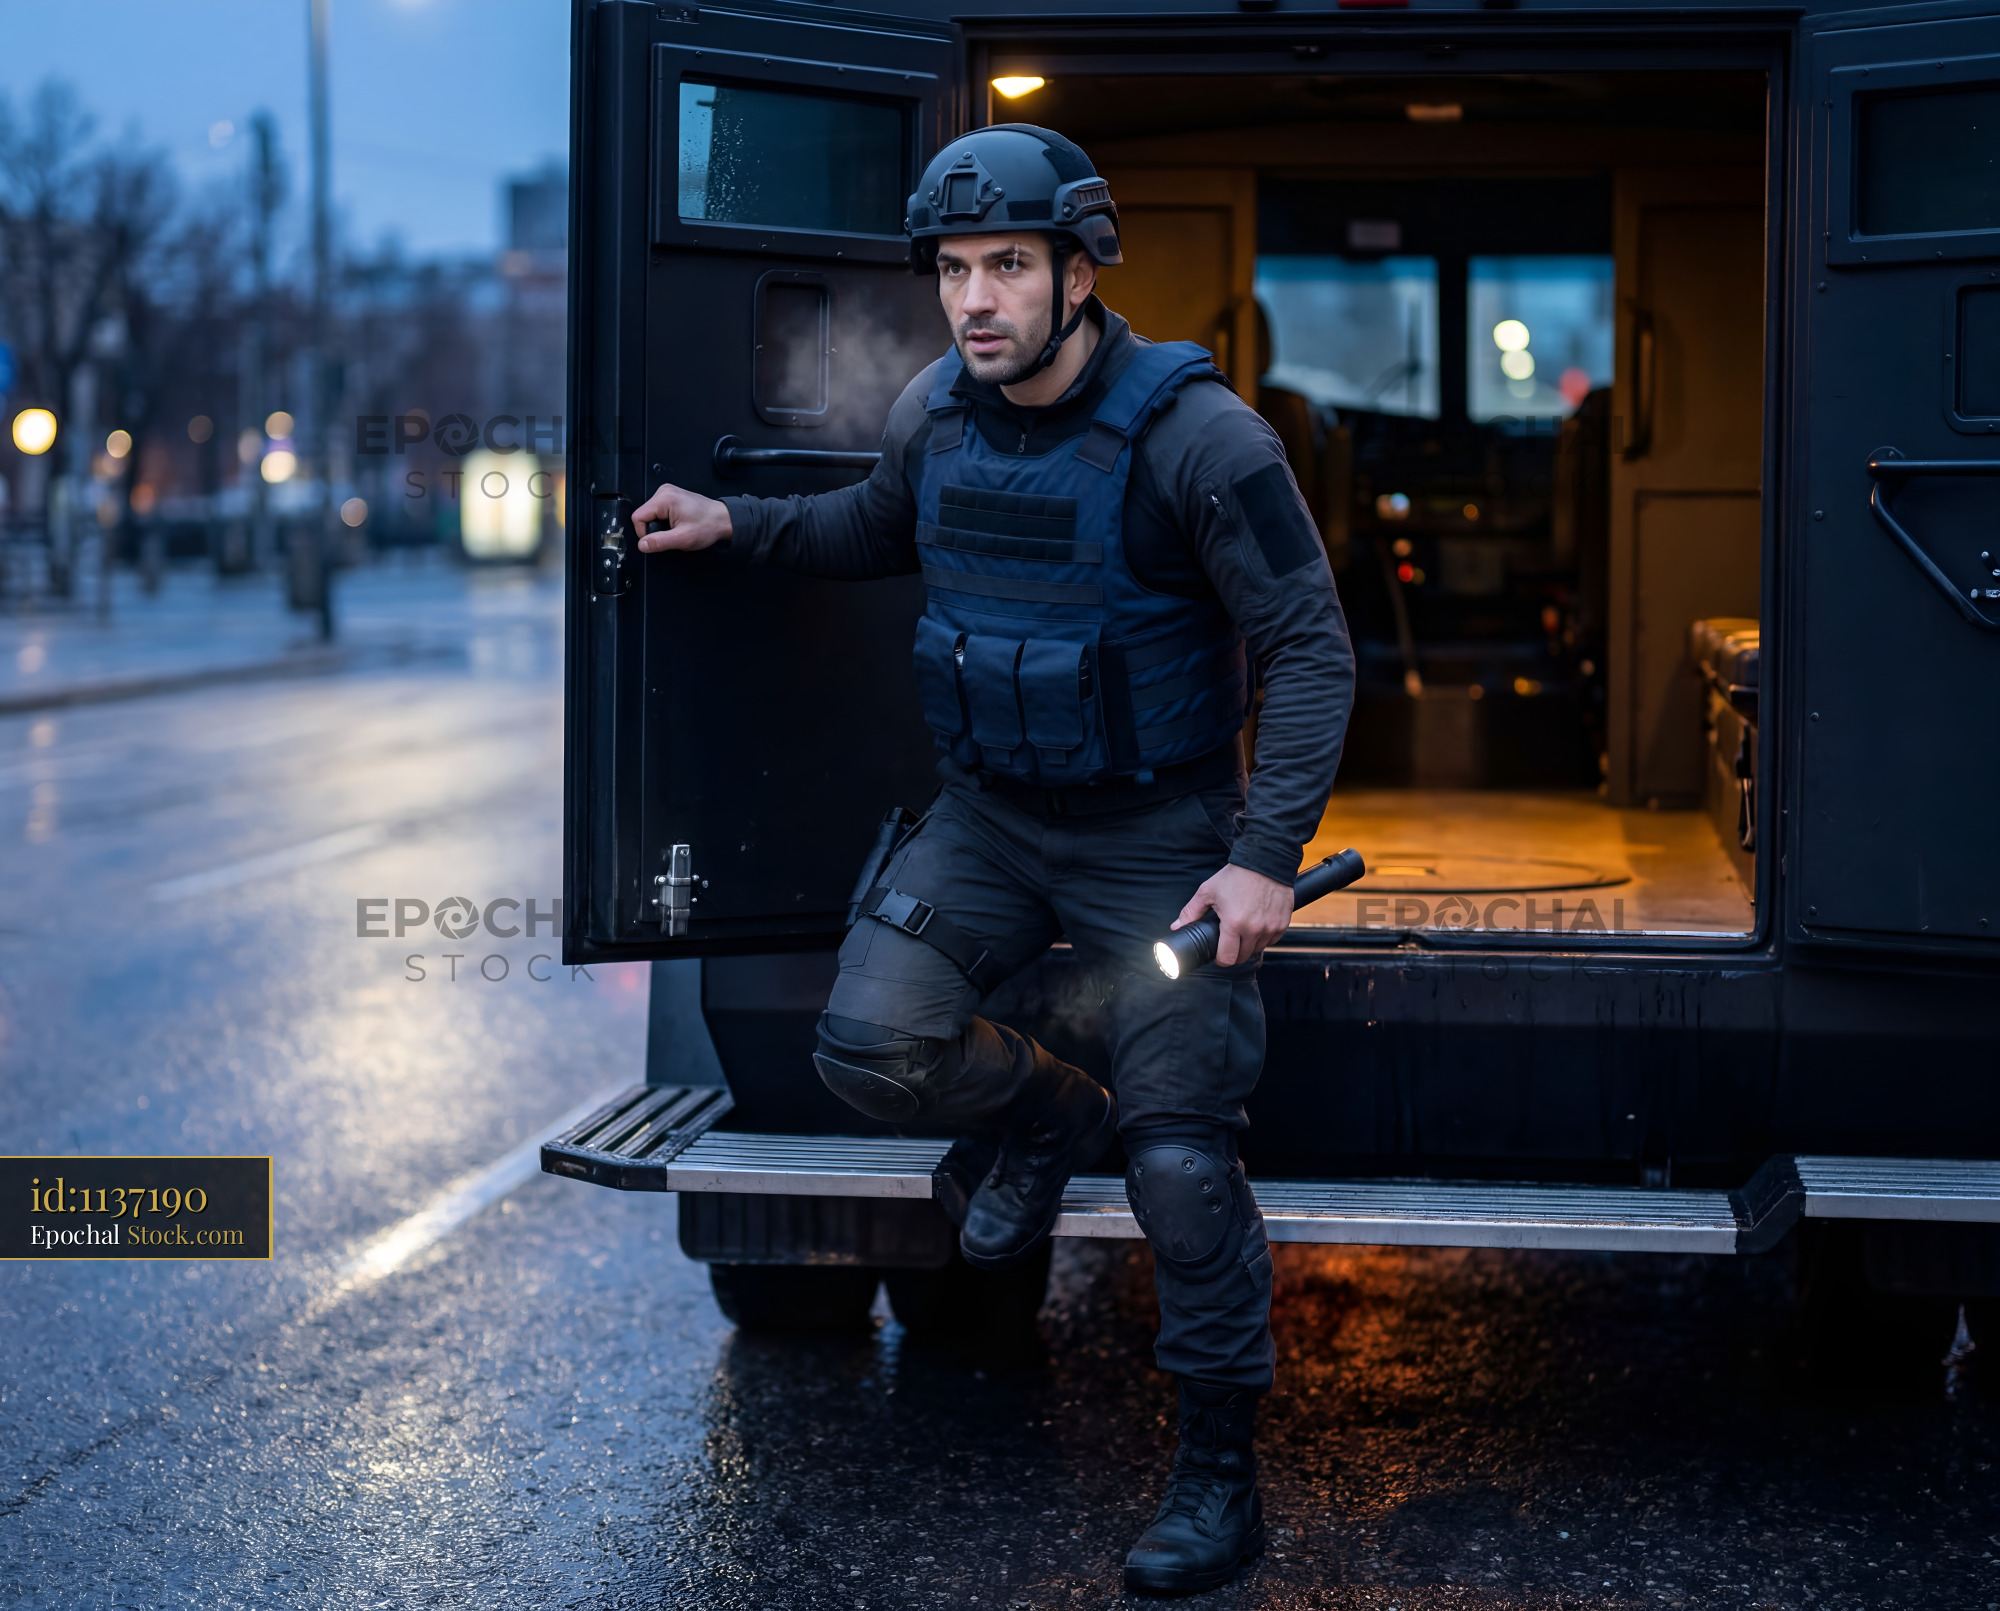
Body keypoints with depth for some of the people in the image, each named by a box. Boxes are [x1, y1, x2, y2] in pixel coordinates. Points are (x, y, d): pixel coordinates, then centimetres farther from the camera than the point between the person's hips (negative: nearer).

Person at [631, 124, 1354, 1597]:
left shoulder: (1196, 436, -20)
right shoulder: (935, 413, -3)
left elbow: (1309, 649, -16)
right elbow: (888, 532, 22)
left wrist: (1268, 855, -23)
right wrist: (740, 525, 9)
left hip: (1157, 835, -5)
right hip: (990, 817, 5)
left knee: (1180, 1158, -6)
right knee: (872, 1046, -14)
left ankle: (1220, 1476, 10)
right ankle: (1046, 1120, 20)